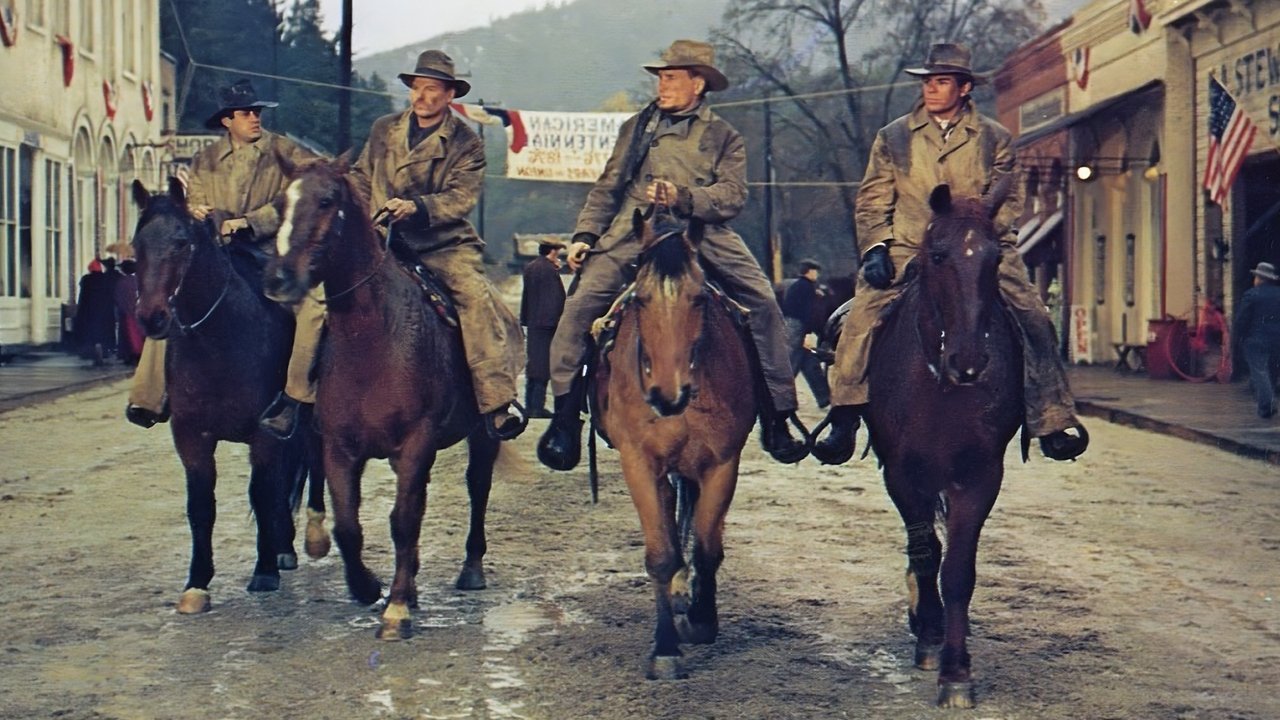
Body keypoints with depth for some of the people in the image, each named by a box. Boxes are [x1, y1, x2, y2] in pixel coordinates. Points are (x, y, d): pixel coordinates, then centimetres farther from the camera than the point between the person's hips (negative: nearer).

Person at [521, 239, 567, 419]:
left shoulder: (529, 268, 12)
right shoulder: (550, 270, -15)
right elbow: (558, 298, -16)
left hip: (532, 323, 8)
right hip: (547, 322, -8)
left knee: (533, 363, 14)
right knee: (543, 365, -6)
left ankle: (530, 405, 18)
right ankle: (538, 407, -6)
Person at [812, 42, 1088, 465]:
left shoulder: (994, 138, 11)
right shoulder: (893, 138, 12)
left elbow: (1008, 197, 10)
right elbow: (872, 201, 10)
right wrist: (875, 248, -7)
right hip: (907, 251, 0)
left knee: (1033, 317, -16)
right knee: (862, 316, -22)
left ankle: (1052, 422, -6)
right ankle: (844, 421, -16)